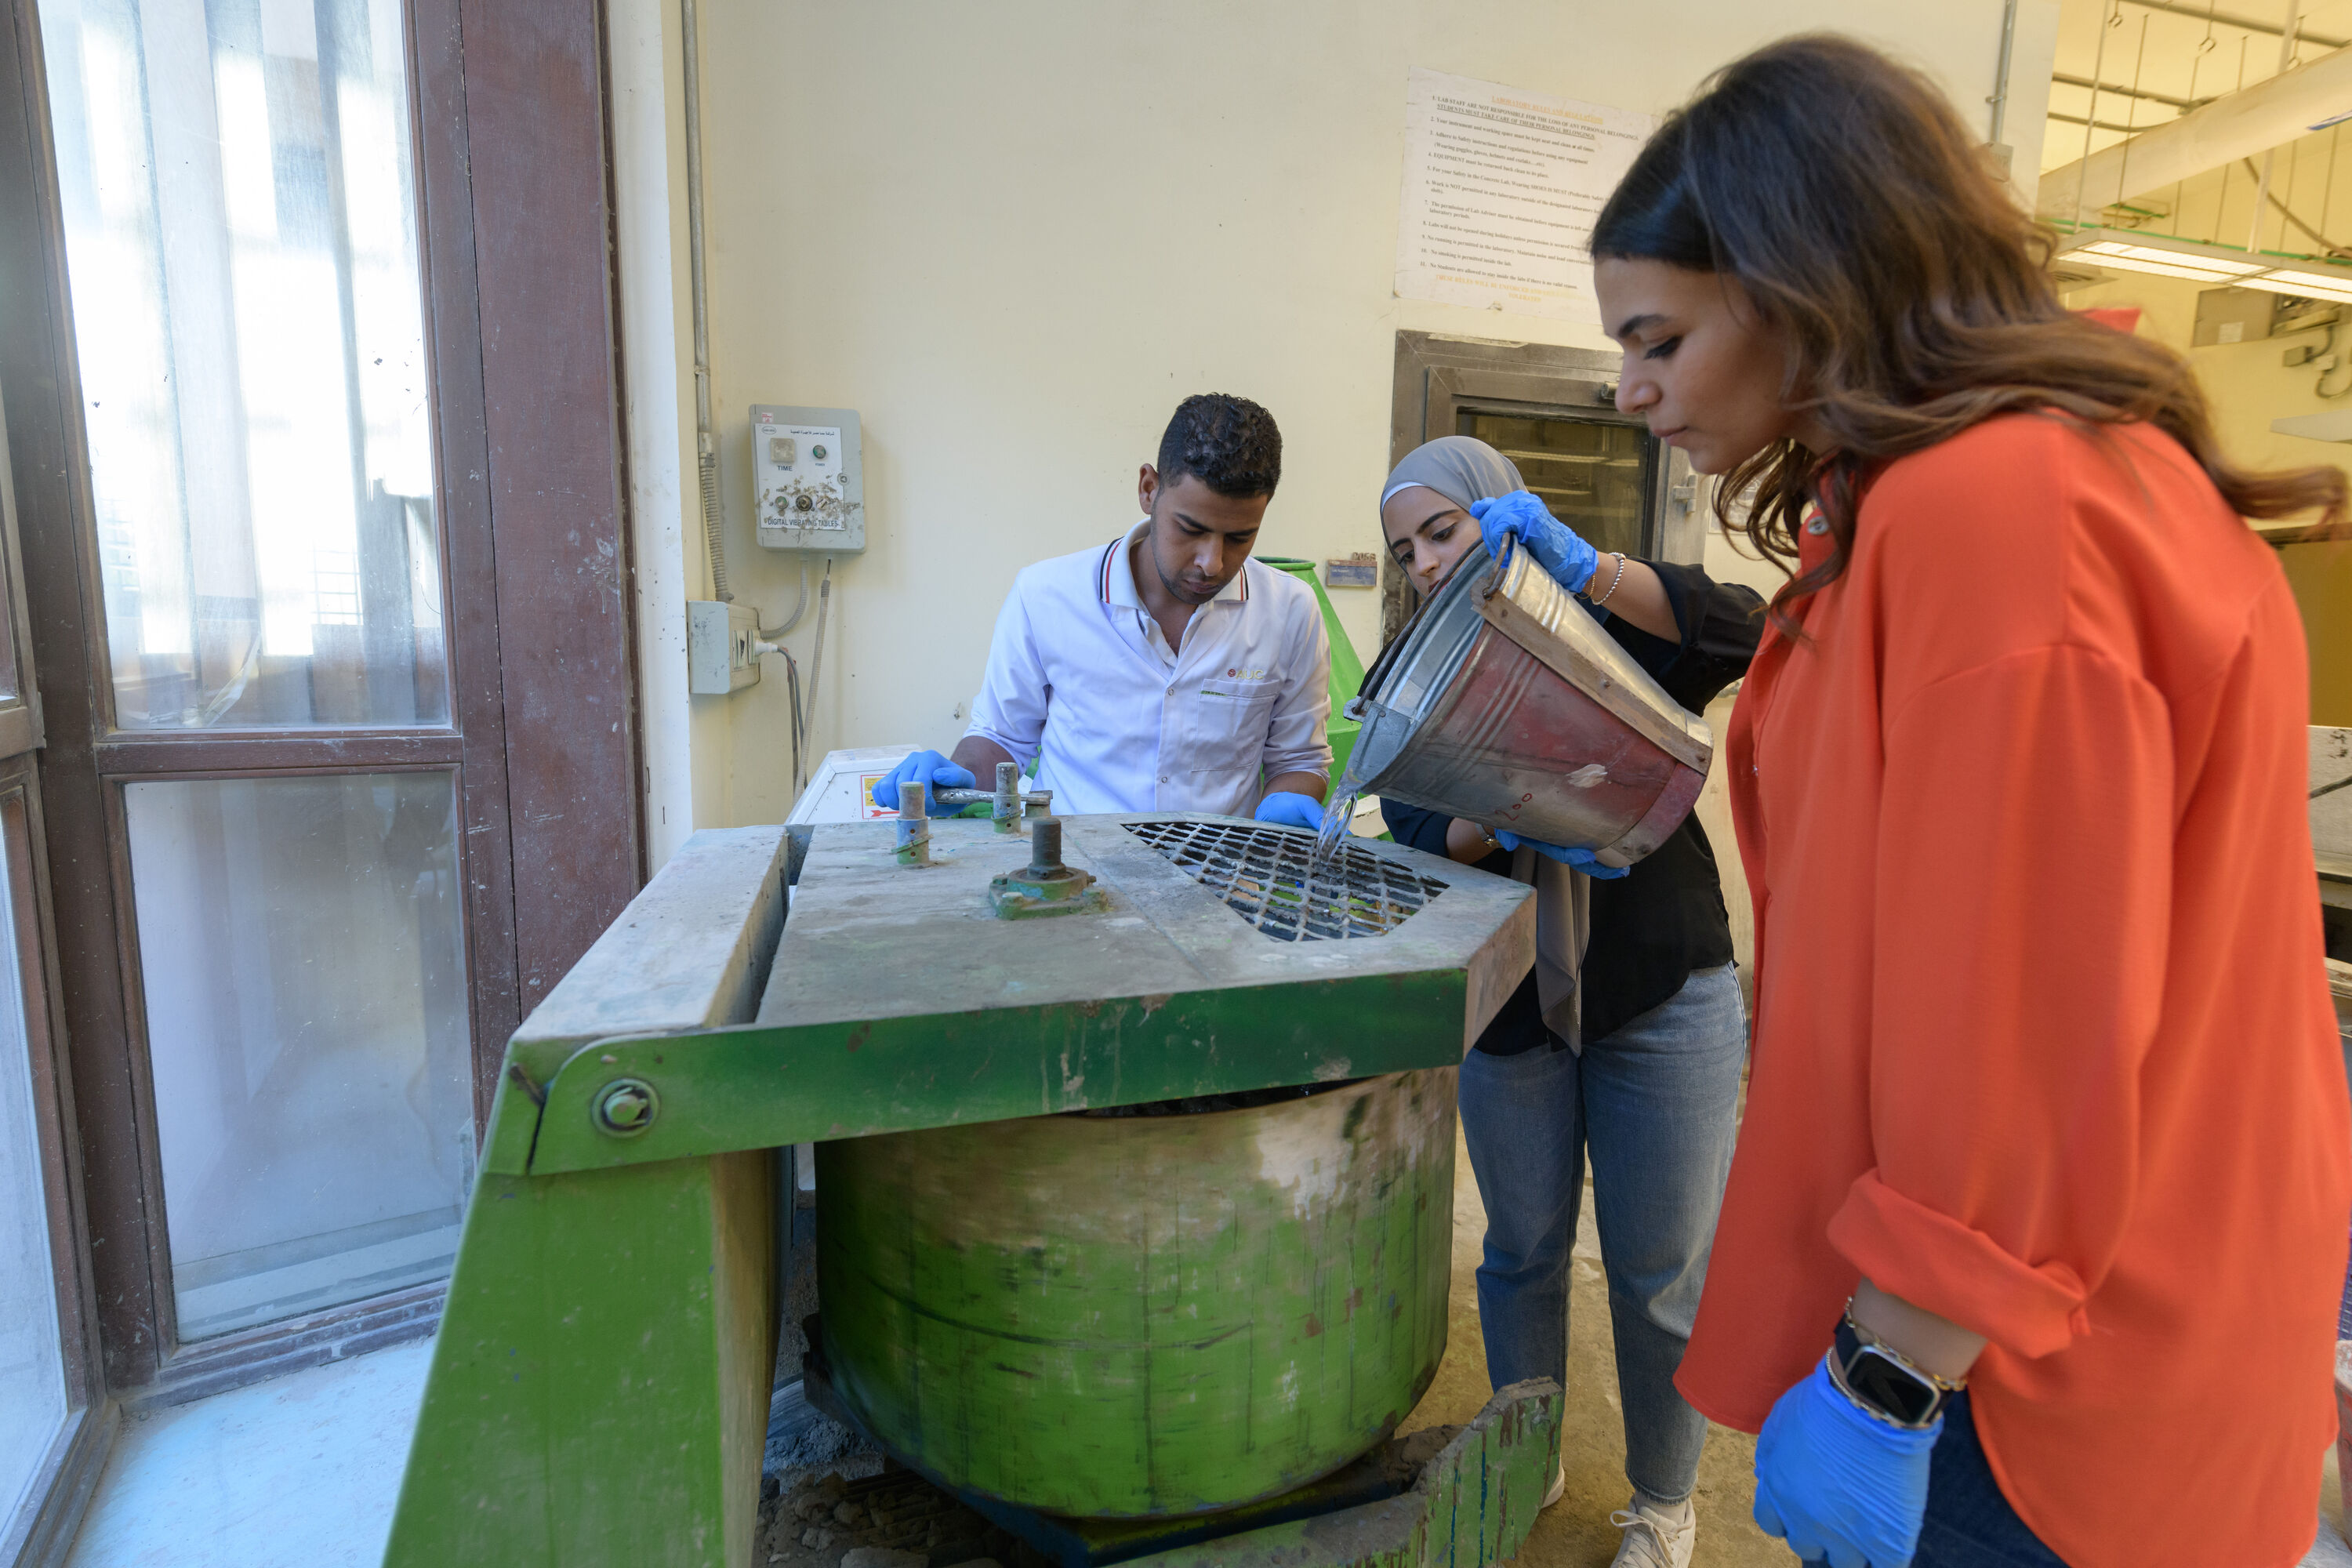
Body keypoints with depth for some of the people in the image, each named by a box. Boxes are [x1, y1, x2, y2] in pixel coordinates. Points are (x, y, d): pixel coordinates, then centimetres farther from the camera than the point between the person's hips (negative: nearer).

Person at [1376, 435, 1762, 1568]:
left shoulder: (1616, 625, -2)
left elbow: (1746, 633, -22)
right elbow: (1415, 836, -7)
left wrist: (1579, 567, -30)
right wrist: (1508, 824, -28)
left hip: (1662, 999, -2)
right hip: (1507, 1000, 2)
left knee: (1661, 1272, 9)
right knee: (1521, 1253, 15)